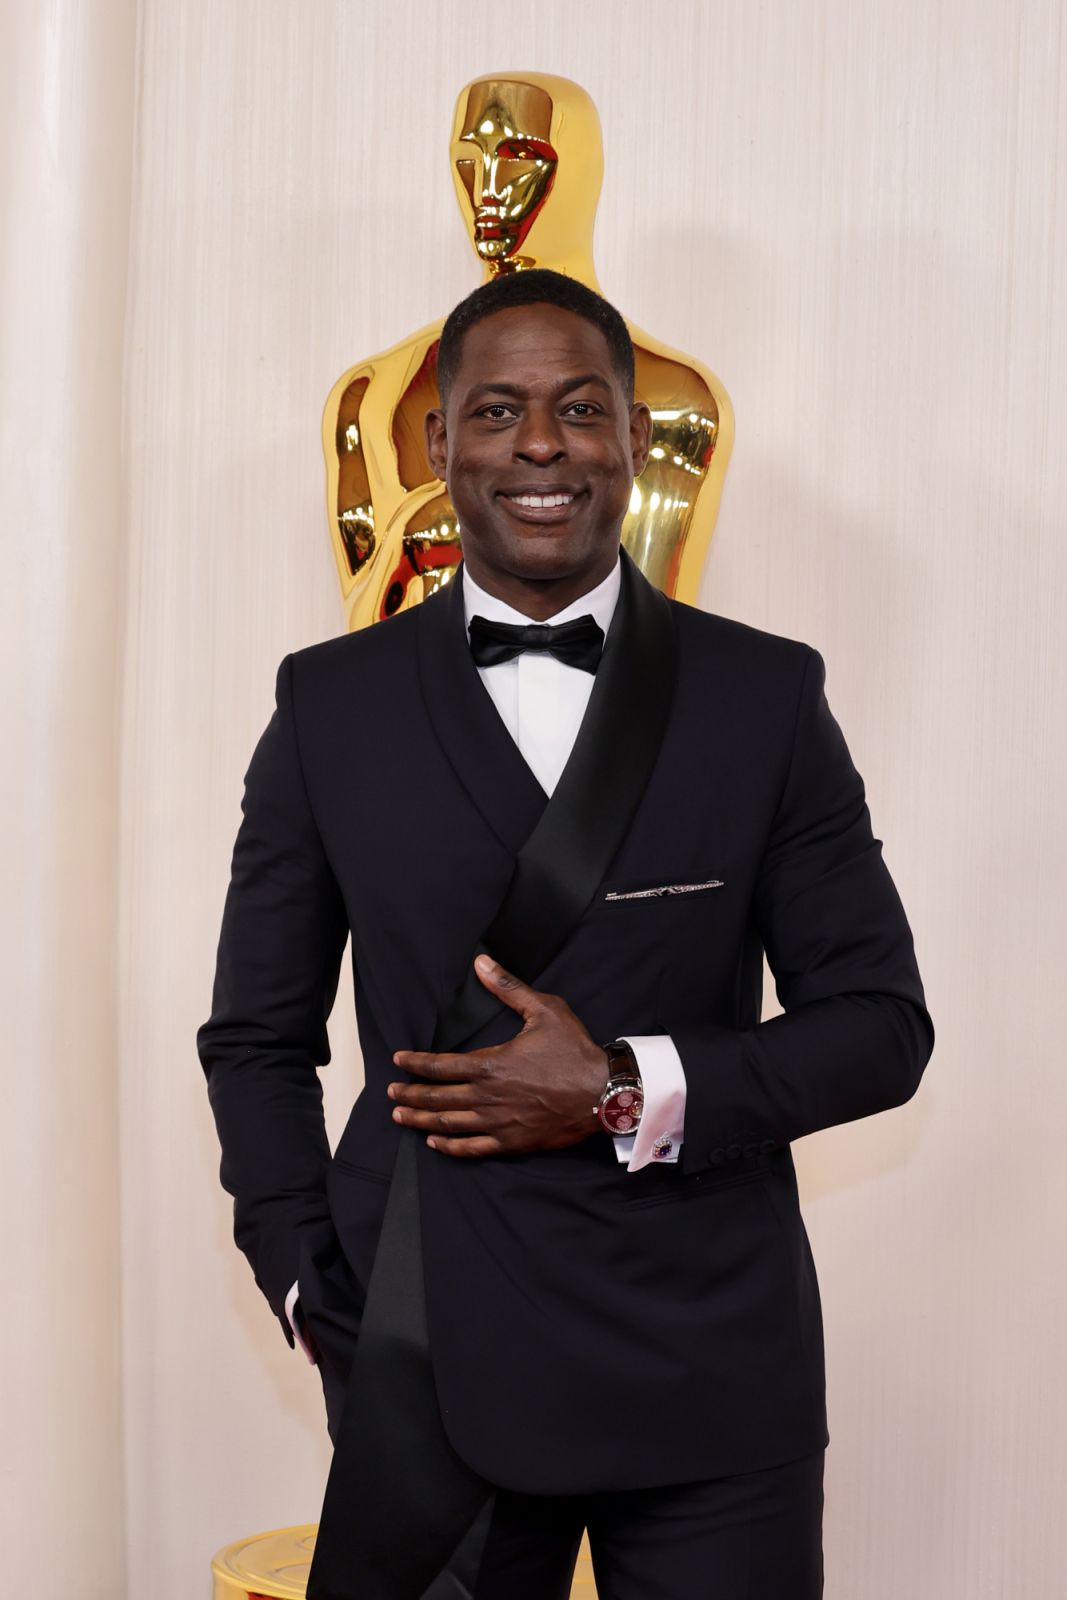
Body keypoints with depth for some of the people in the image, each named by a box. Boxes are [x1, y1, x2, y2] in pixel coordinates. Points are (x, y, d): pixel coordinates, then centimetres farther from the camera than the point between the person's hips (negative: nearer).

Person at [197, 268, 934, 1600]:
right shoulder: (333, 704, 4)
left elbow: (881, 1024, 2)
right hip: (430, 1374, 0)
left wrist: (631, 1092, -12)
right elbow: (257, 1037, 9)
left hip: (714, 1376, 0)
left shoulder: (768, 696, 2)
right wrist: (311, 1289, -3)